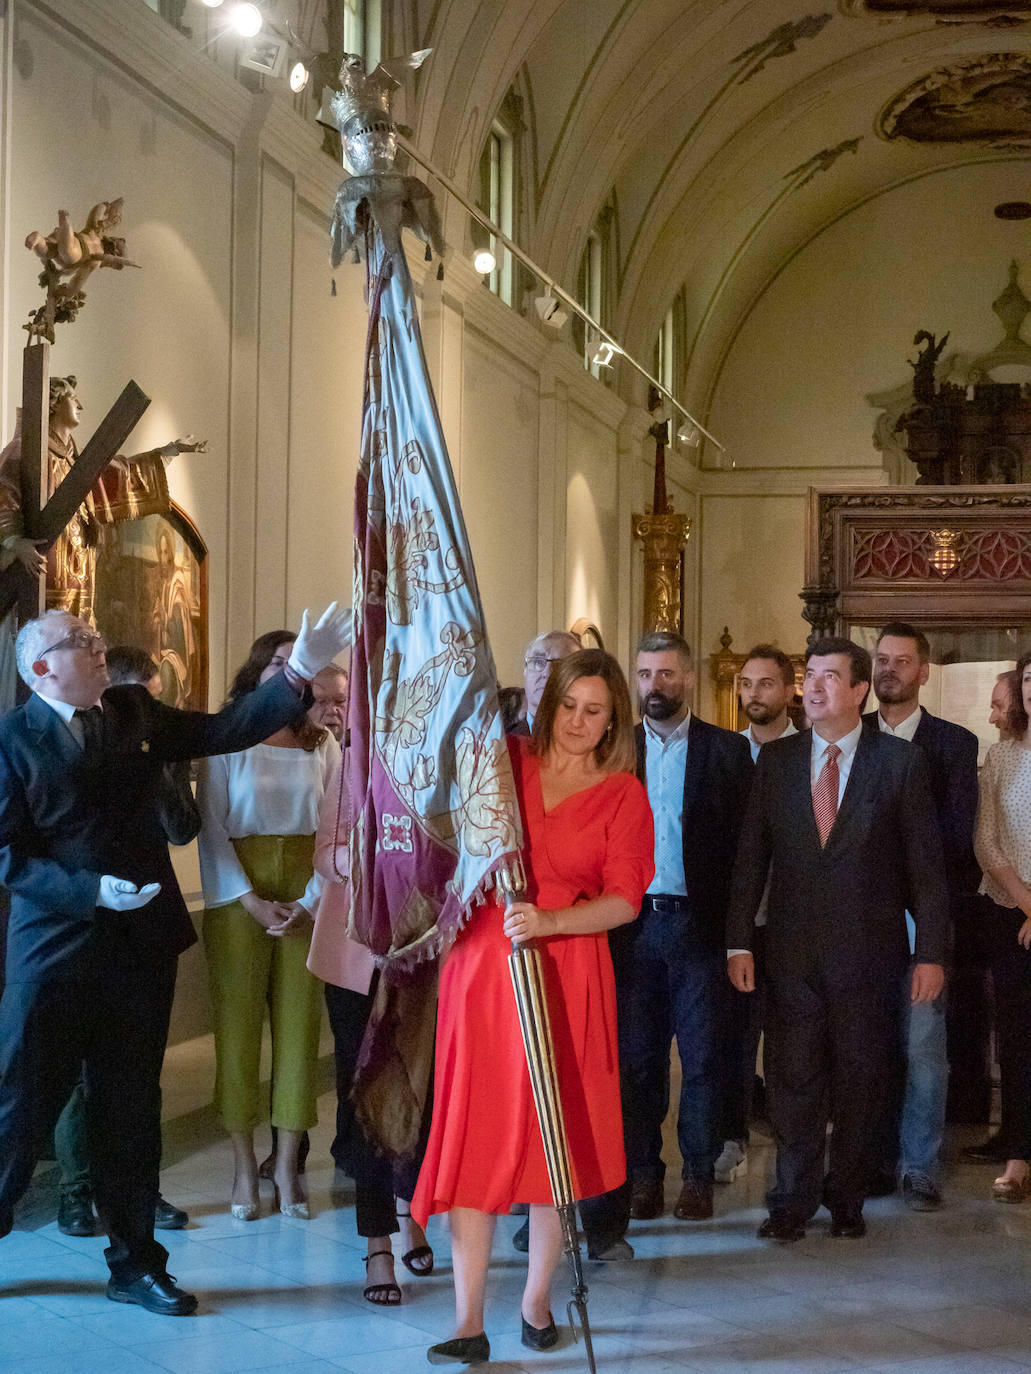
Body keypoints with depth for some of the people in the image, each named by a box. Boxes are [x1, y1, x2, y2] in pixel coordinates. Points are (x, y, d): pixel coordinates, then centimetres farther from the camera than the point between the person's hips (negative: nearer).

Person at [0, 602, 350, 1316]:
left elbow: (223, 730, 5)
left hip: (140, 943, 5)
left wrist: (301, 671, -4)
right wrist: (92, 892, -21)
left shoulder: (136, 712, 7)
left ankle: (135, 1262, 24)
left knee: (132, 1109, 13)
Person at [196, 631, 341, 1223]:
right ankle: (244, 1163, 7)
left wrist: (311, 901, -5)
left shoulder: (323, 745, 10)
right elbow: (211, 826, -1)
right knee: (238, 1023, -1)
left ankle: (288, 1162, 8)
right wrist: (251, 901, -9)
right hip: (237, 898, -2)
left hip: (306, 901, 2)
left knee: (300, 1023, 0)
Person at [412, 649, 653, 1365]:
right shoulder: (505, 762, 6)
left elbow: (625, 899, -4)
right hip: (481, 965, 1)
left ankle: (537, 1301, 22)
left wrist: (550, 920, -18)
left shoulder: (623, 795, 4)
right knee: (475, 1138, -3)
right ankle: (468, 1324, 0)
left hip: (565, 978, 0)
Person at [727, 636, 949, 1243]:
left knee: (859, 1081, 8)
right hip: (792, 953, 1)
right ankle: (794, 1204, 16)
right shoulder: (776, 759, 6)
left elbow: (926, 864, -1)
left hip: (868, 952, -1)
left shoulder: (901, 762, -1)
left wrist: (931, 953, -5)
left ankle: (846, 1198, 24)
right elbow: (751, 856, 6)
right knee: (792, 1079, 4)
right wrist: (739, 941, -1)